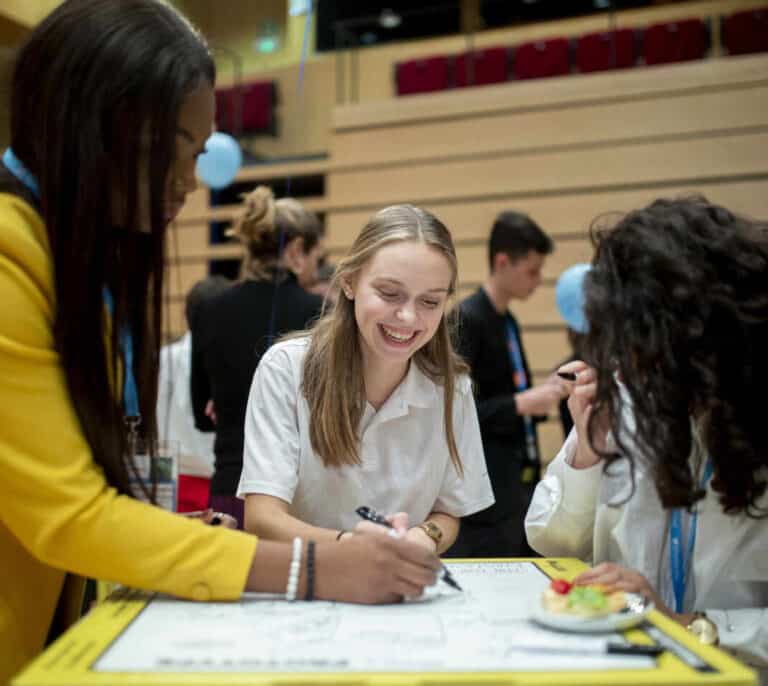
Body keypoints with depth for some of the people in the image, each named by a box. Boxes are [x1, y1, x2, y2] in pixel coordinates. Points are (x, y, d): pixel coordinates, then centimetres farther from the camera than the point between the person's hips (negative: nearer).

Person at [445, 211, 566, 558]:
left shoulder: (509, 322, 13)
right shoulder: (465, 320, -14)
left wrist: (540, 394, 3)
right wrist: (521, 403, -22)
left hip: (520, 484, 9)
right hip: (486, 492, -9)